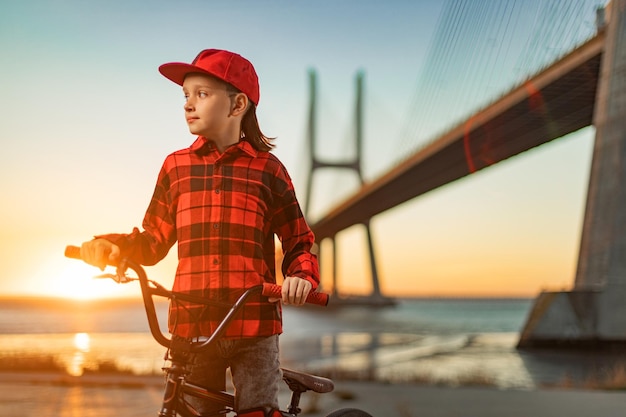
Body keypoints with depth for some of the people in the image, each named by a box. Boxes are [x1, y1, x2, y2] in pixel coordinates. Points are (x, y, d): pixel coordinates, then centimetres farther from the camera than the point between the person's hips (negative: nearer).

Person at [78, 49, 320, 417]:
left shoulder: (267, 169, 3)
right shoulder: (177, 166, 10)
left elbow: (299, 241, 8)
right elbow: (154, 241, 14)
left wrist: (302, 275, -12)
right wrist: (112, 245, -4)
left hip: (254, 325, -2)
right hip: (191, 324, 2)